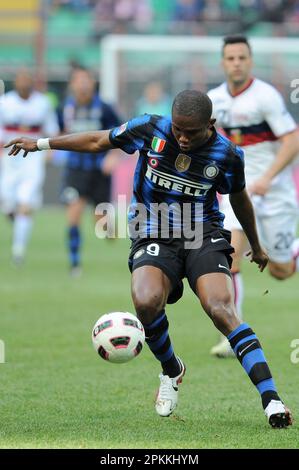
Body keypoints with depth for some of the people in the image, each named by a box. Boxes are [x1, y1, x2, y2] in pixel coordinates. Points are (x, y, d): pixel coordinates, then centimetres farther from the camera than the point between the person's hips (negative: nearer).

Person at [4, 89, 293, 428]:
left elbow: (239, 199, 15)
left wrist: (256, 246, 29)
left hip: (204, 237, -1)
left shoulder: (227, 155, -6)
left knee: (221, 310, -27)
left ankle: (271, 400, -28)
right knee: (146, 302, -31)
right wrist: (41, 144, 14)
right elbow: (98, 141, 10)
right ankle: (171, 371, 1)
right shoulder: (150, 129, -7)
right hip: (153, 238, 1)